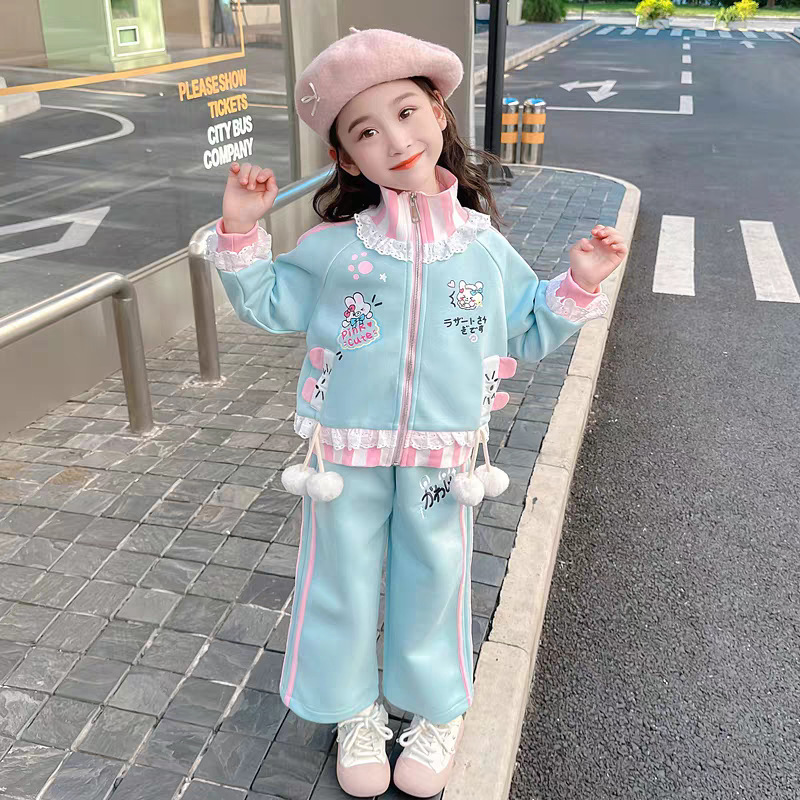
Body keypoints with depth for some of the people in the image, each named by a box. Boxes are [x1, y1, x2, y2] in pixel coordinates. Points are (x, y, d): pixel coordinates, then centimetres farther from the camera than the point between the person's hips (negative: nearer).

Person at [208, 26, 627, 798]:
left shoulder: (484, 248, 0)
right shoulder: (332, 244, -4)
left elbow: (526, 332, 10)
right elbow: (268, 303, 6)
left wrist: (577, 285, -3)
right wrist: (242, 232, -6)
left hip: (443, 453, 1)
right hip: (347, 449, 0)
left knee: (434, 579, 16)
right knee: (343, 578, 13)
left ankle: (437, 709, 41)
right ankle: (355, 710, 39)